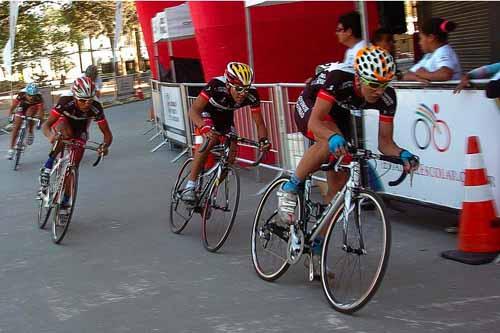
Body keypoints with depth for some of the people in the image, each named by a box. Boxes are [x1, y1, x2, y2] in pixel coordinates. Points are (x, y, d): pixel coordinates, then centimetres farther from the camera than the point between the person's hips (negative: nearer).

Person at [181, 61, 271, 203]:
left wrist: (263, 140, -41)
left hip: (226, 117, 4)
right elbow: (193, 110, -42)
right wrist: (204, 127, -61)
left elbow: (259, 123, -21)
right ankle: (190, 187, -28)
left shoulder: (251, 94, -29)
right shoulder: (216, 85, -39)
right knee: (209, 141, -32)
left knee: (231, 153, -8)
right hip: (207, 113, -4)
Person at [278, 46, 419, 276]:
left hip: (339, 115, 5)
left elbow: (385, 142, -20)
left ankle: (317, 249, 12)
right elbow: (315, 122, -45)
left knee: (339, 185, -2)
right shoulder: (338, 80, -40)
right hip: (309, 109, -5)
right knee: (330, 141, -40)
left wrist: (402, 154, -41)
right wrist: (334, 137, -64)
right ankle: (290, 190, -18)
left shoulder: (387, 98, -26)